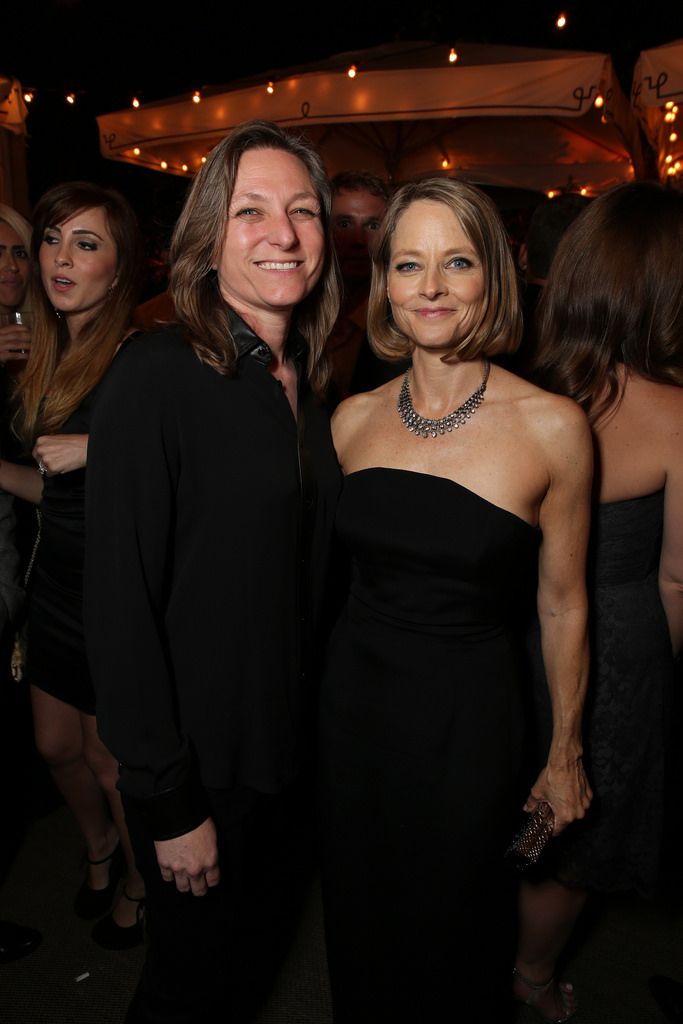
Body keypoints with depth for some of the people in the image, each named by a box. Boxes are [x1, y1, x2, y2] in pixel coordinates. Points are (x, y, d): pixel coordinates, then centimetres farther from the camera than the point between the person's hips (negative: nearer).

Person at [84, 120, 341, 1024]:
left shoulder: (309, 381, 3)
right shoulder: (157, 376, -19)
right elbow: (120, 600, -19)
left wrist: (318, 724, 7)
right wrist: (168, 801, -15)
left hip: (294, 744, 6)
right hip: (201, 759, -6)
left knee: (266, 941, 27)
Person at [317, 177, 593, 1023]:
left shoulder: (552, 426, -13)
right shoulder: (354, 418, -3)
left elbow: (561, 606, -5)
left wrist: (565, 753, 4)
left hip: (466, 712, -3)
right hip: (353, 699, 4)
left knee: (449, 935, 20)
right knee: (357, 923, 25)